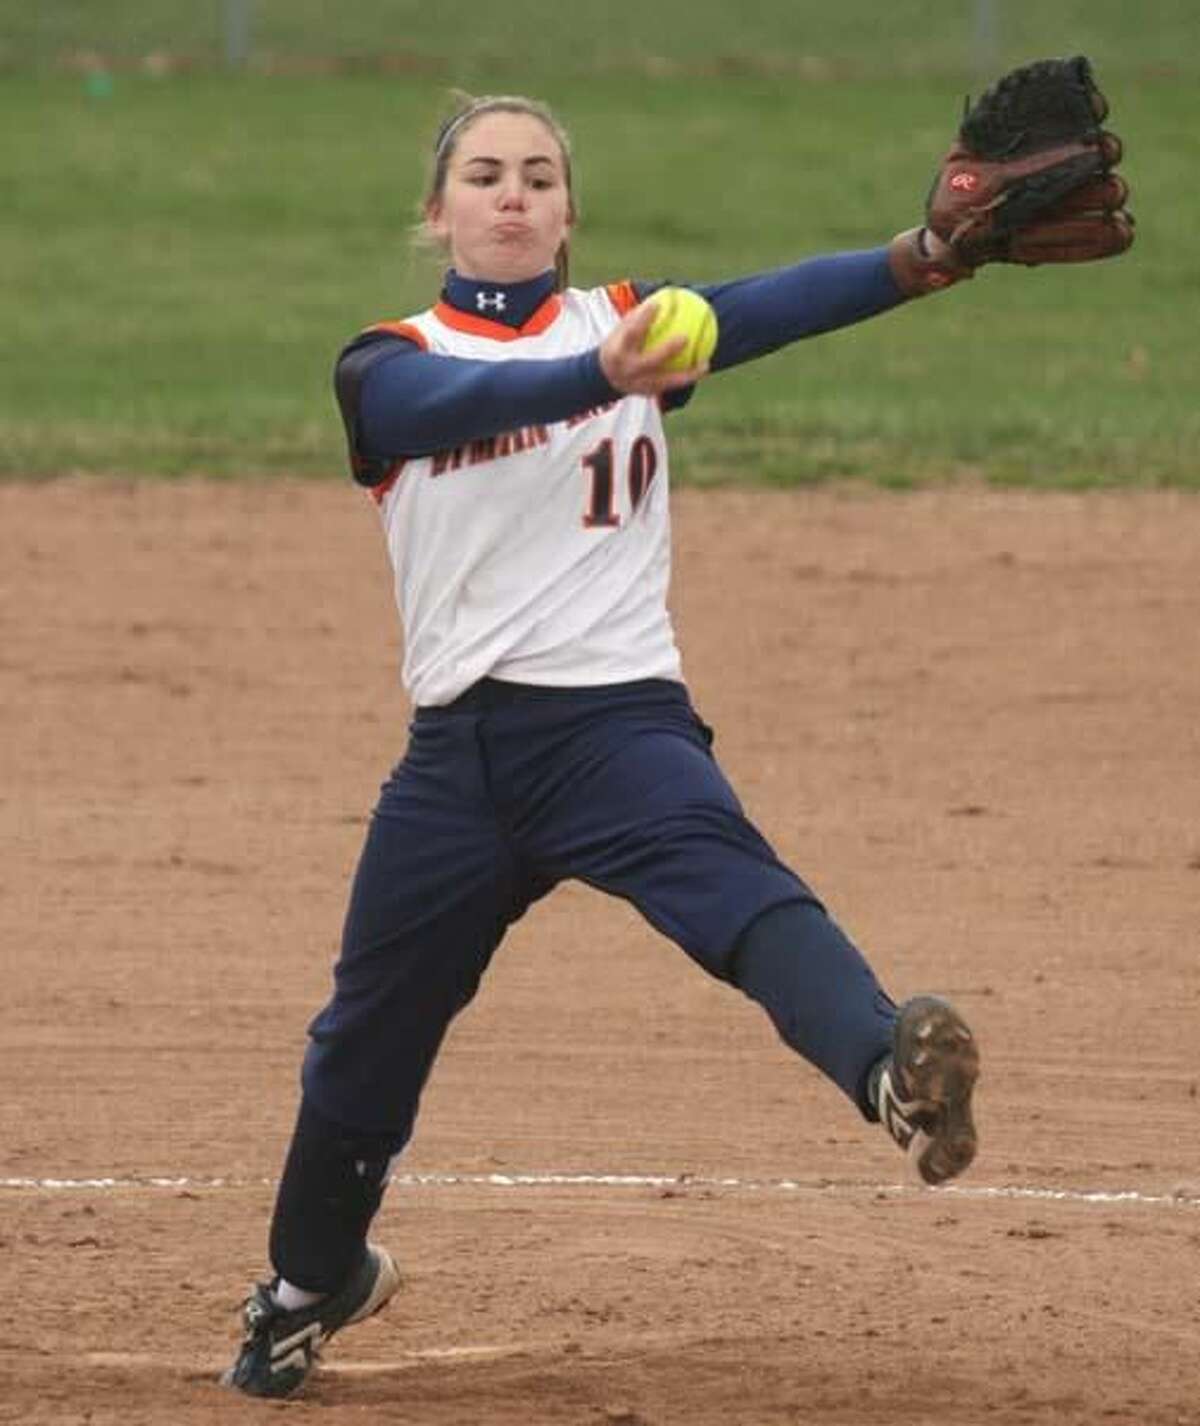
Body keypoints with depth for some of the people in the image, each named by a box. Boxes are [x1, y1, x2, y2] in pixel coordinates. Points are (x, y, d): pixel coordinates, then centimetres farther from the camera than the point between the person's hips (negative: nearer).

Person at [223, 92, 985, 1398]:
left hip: (620, 717, -2)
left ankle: (890, 1071, -58)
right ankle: (310, 1283, 39)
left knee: (732, 886, -31)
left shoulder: (628, 323, 8)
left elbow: (756, 312, -11)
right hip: (458, 748, 2)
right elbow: (461, 402, -21)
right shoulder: (388, 370, 3)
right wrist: (601, 376, -41)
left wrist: (918, 261, -30)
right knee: (368, 1038, 13)